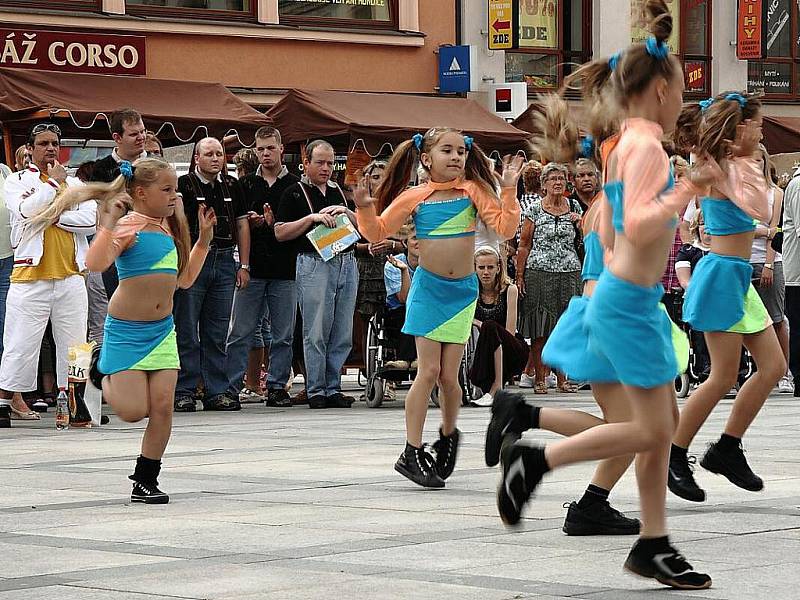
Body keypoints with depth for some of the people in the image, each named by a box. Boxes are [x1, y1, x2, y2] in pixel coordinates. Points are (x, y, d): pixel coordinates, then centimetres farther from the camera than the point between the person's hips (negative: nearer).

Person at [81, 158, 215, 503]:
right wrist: (108, 222, -35)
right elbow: (96, 263, -31)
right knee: (133, 411, -5)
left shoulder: (169, 229, 11)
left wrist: (204, 237, 19)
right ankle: (102, 371, 27)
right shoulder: (127, 226, -13)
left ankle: (146, 481, 8)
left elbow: (185, 279, 21)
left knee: (162, 406, -4)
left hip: (162, 330, 6)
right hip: (126, 331, -6)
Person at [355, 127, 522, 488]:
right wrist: (364, 209, -10)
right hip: (428, 288, -1)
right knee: (429, 370, -8)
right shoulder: (414, 198, 0)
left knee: (449, 375, 1)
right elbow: (377, 232, 8)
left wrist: (508, 190, -14)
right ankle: (411, 453, -3)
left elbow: (505, 228, -5)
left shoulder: (473, 191, 1)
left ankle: (448, 435, 29)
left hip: (463, 291, 1)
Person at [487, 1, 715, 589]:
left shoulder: (625, 146, 11)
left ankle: (653, 545, 18)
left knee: (664, 422, 12)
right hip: (629, 304, -10)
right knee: (651, 430, -4)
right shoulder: (647, 146, -18)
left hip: (628, 297, 10)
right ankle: (533, 459, 3)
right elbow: (638, 228, -30)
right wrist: (687, 188, -25)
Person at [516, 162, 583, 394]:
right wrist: (519, 275, -4)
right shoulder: (535, 209, 2)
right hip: (539, 273, -2)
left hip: (569, 273, 2)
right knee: (539, 330, -3)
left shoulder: (574, 207, 11)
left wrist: (581, 223, -2)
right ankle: (539, 379, 1)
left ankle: (562, 379, 8)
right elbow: (524, 245, 2)